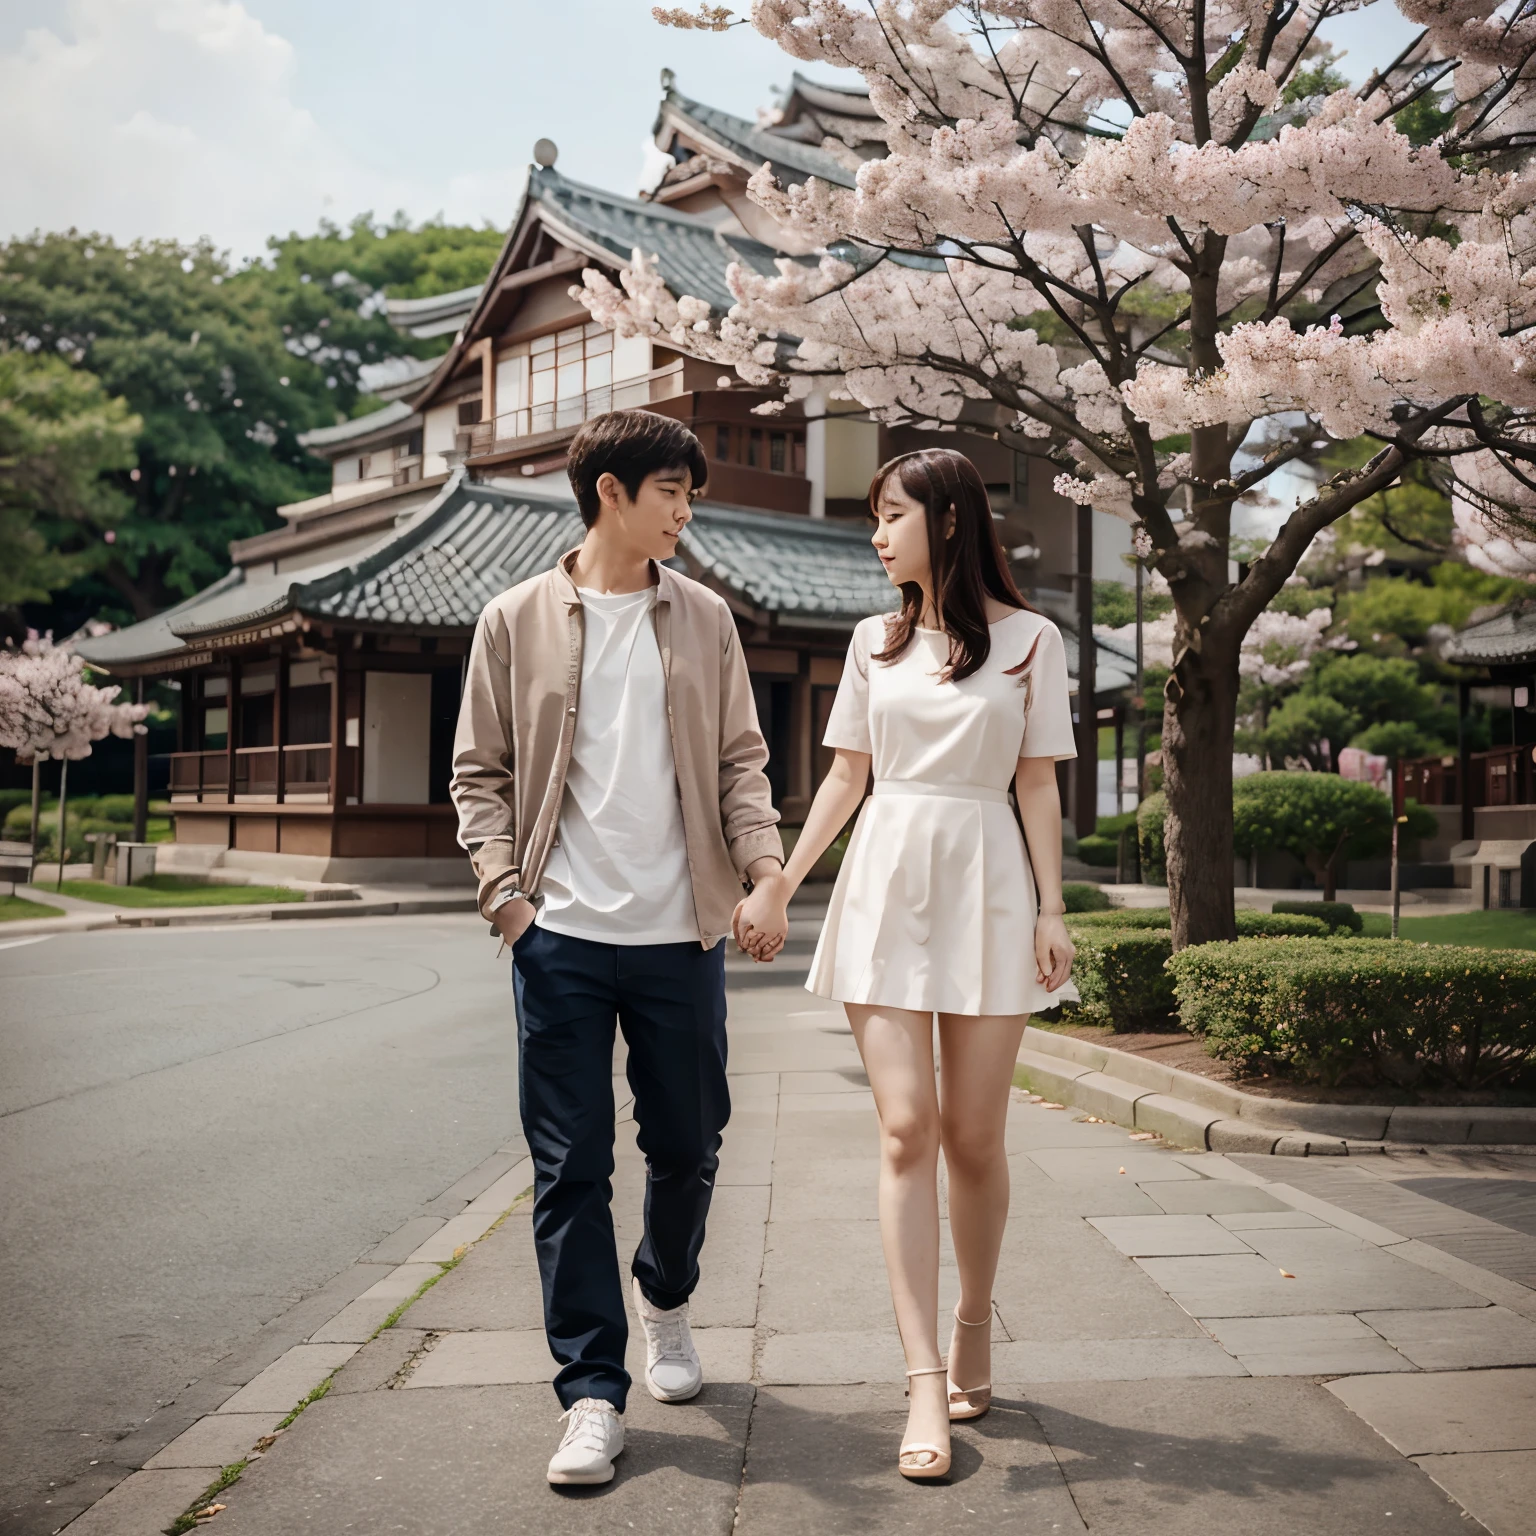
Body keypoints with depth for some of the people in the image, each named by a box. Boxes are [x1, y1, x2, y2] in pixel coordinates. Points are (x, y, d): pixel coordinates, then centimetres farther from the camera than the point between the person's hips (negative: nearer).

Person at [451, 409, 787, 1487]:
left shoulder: (703, 619, 9)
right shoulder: (518, 620, 3)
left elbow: (739, 759, 9)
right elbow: (481, 772, 6)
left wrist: (767, 862, -8)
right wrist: (503, 884, -7)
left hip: (681, 932, 2)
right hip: (562, 934, -2)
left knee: (688, 1145, 12)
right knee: (571, 1167, 1)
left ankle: (664, 1294, 40)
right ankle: (593, 1393, 11)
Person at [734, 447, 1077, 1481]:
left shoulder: (1029, 640, 5)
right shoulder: (876, 642, 12)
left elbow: (1038, 785, 4)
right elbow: (846, 777, 14)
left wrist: (1052, 911, -3)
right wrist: (778, 887, 11)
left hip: (987, 886, -1)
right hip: (886, 882, 2)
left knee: (973, 1136, 2)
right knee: (906, 1128, -7)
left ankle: (974, 1330, 26)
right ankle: (927, 1384, -6)